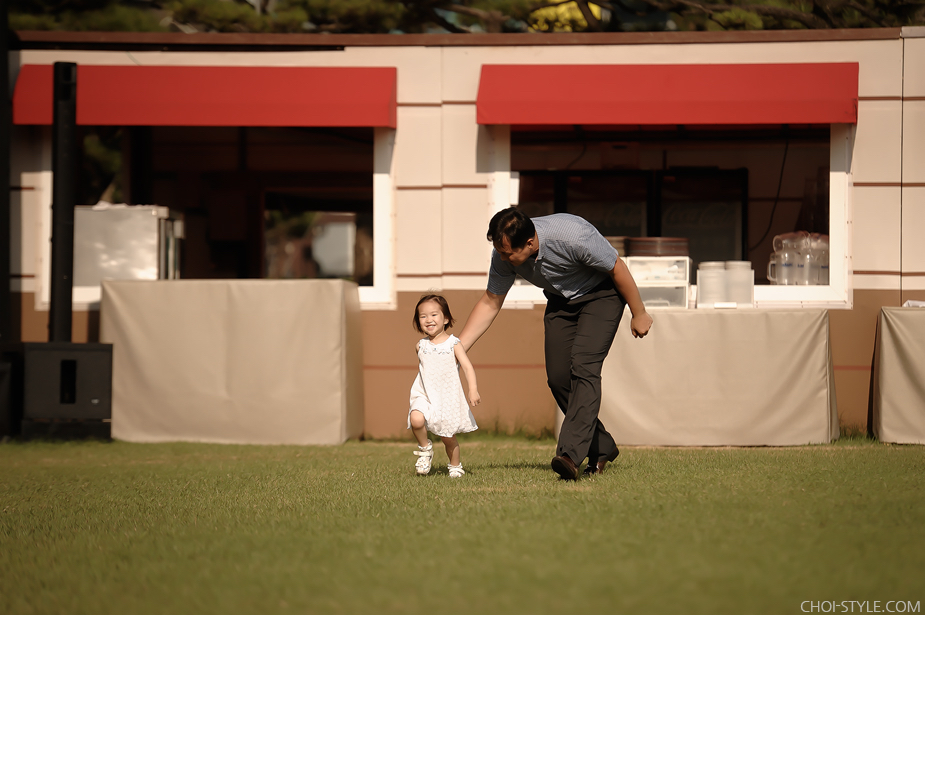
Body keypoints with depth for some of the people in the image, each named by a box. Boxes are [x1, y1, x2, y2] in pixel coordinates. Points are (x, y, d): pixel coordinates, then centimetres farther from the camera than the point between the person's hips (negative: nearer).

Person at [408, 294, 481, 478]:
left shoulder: (453, 344, -5)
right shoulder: (421, 346, 4)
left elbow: (467, 367, -12)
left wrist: (473, 390, -26)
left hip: (448, 397, -2)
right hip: (425, 395, 2)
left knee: (448, 437, 5)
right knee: (416, 420, -27)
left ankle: (455, 466, 31)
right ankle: (425, 447, 0)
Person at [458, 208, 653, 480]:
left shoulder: (573, 237, -37)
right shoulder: (503, 255, -19)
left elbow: (618, 269, -21)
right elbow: (490, 303, -4)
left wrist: (639, 314, -10)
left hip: (601, 294, -6)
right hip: (560, 301, 6)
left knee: (583, 368, -23)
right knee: (558, 377, -3)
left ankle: (570, 454, -32)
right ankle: (601, 448, 14)